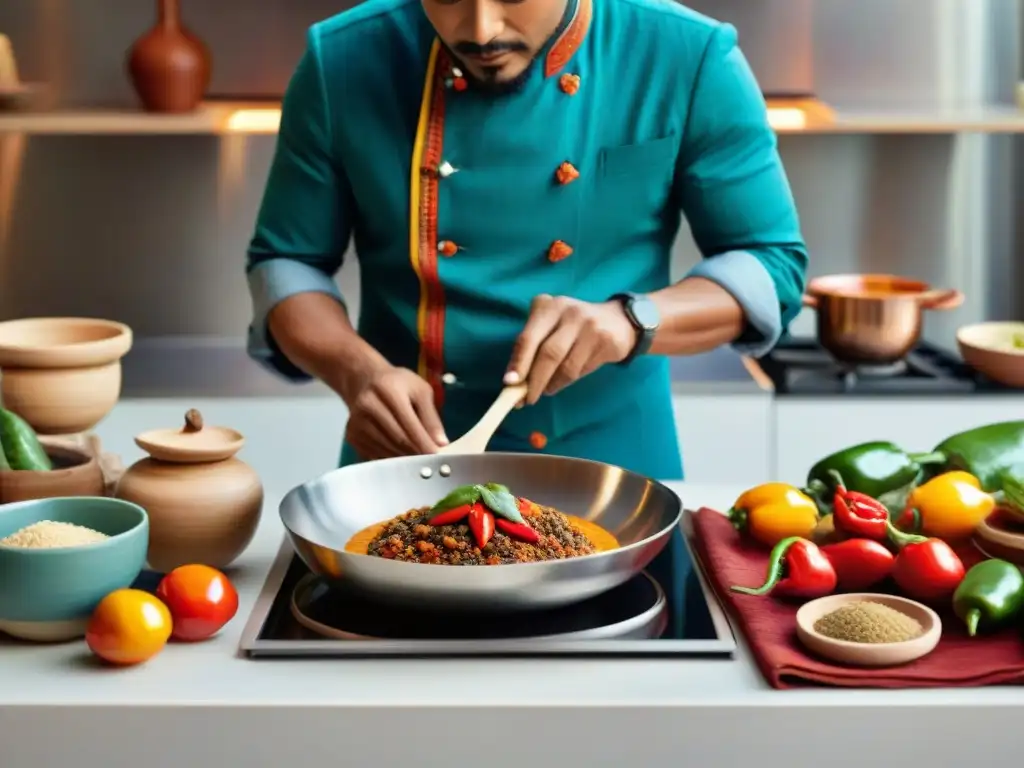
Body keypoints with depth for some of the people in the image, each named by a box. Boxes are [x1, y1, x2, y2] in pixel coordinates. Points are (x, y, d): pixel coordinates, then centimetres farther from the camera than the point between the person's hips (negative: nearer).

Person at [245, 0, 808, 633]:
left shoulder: (690, 60, -13)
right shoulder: (344, 62, -9)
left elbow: (774, 264, -7)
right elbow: (287, 262, 0)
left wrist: (630, 320, -24)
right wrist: (357, 371, -19)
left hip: (611, 471, 0)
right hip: (403, 471, 1)